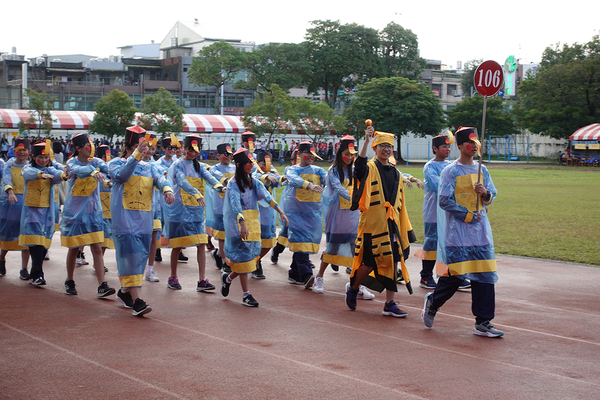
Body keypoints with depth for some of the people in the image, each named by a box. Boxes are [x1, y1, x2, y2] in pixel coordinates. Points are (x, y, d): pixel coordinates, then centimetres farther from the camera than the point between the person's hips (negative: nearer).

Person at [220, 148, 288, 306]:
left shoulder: (254, 182, 9)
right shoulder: (233, 183, -9)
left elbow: (267, 197, -6)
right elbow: (235, 205, -23)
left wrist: (281, 212, -21)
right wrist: (242, 224, -38)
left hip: (253, 223, 6)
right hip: (238, 224, -6)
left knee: (250, 255, 7)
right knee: (243, 255, -6)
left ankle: (228, 278, 32)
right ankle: (246, 295, 0)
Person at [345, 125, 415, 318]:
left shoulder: (396, 173, 16)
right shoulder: (369, 168, -2)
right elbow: (359, 165, -29)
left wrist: (404, 227, 17)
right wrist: (366, 141, -37)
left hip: (392, 224, 6)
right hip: (372, 223, -6)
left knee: (392, 262, 4)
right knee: (370, 263, -5)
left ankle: (389, 304, 9)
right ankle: (352, 289, 22)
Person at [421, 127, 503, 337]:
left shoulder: (482, 170, 12)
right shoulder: (450, 171, -6)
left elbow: (492, 195, 14)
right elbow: (444, 201, -11)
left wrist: (485, 193, -9)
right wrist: (468, 215, -12)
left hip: (480, 229, 6)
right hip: (457, 231, -6)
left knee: (484, 274, 1)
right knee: (454, 274, -5)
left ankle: (482, 322, 5)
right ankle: (432, 302, 23)